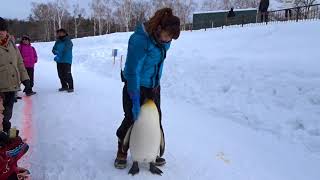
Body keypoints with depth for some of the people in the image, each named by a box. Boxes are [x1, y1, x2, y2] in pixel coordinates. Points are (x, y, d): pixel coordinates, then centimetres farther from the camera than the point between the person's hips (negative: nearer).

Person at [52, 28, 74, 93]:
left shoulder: (68, 41, -6)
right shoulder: (58, 42, 13)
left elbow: (65, 51, -15)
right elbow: (54, 49, 9)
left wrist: (59, 57, -20)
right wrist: (55, 51, -15)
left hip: (66, 61, -7)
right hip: (59, 61, 7)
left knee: (67, 74, -10)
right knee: (61, 74, 10)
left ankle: (71, 87, -2)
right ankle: (64, 86, 23)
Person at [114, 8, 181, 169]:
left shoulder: (163, 40, -4)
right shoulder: (140, 40, -27)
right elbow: (132, 71, -26)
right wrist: (135, 101, -25)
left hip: (153, 86, 7)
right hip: (136, 86, -6)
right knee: (131, 119, 4)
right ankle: (122, 152, 28)